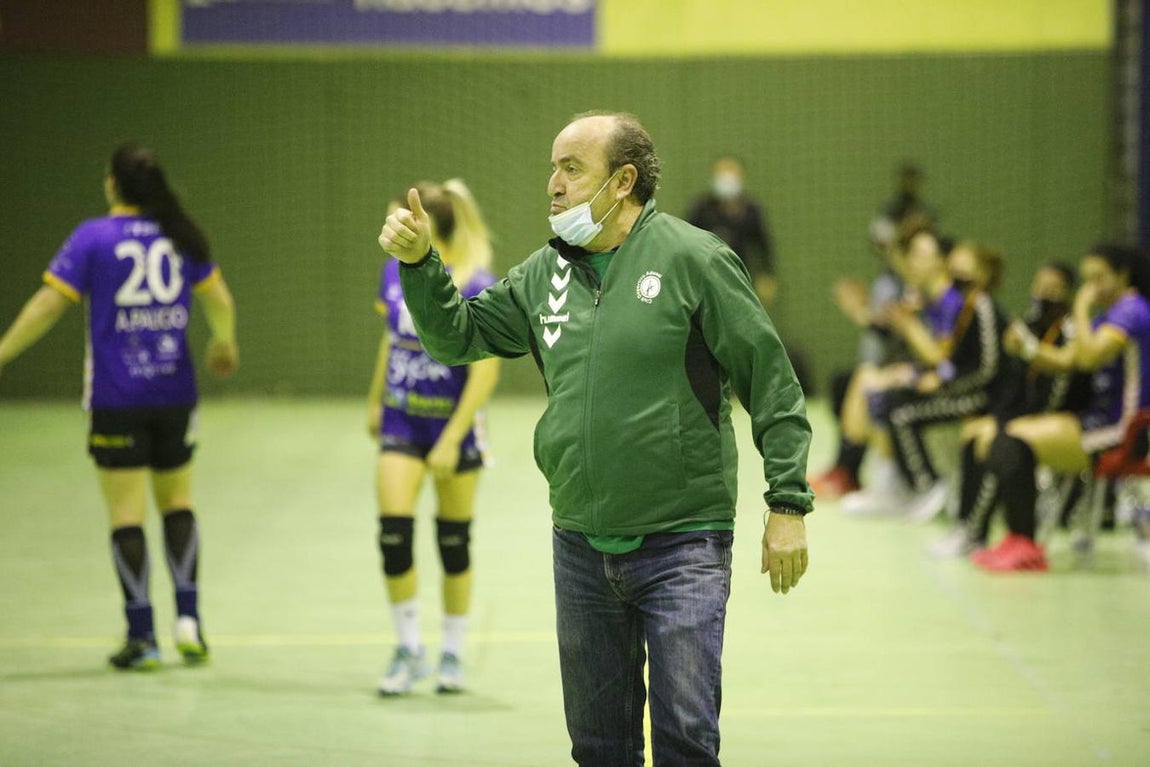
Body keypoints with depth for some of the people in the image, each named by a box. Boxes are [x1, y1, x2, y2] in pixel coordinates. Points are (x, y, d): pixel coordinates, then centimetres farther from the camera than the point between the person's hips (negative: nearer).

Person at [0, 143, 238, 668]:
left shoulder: (93, 237, -7)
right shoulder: (181, 236, 4)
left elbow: (48, 305, -10)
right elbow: (220, 301, 12)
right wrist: (225, 345, 32)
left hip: (116, 397, -3)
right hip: (174, 392, 3)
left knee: (126, 512, 1)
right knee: (177, 500, 17)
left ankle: (141, 635, 0)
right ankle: (187, 616, 7)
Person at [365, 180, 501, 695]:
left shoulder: (476, 288, -17)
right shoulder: (396, 275, -1)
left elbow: (486, 371, -18)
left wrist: (452, 440, -21)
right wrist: (375, 401, 22)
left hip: (453, 421, -4)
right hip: (402, 421, 4)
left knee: (454, 540, 6)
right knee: (393, 532, -9)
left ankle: (453, 654, 20)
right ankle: (409, 650, 4)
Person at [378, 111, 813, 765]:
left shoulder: (694, 259, -8)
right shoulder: (545, 273, 9)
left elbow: (772, 384, -8)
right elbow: (459, 336, 18)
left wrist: (788, 505, -11)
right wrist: (419, 263, 1)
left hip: (682, 544, -6)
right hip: (580, 546, 6)